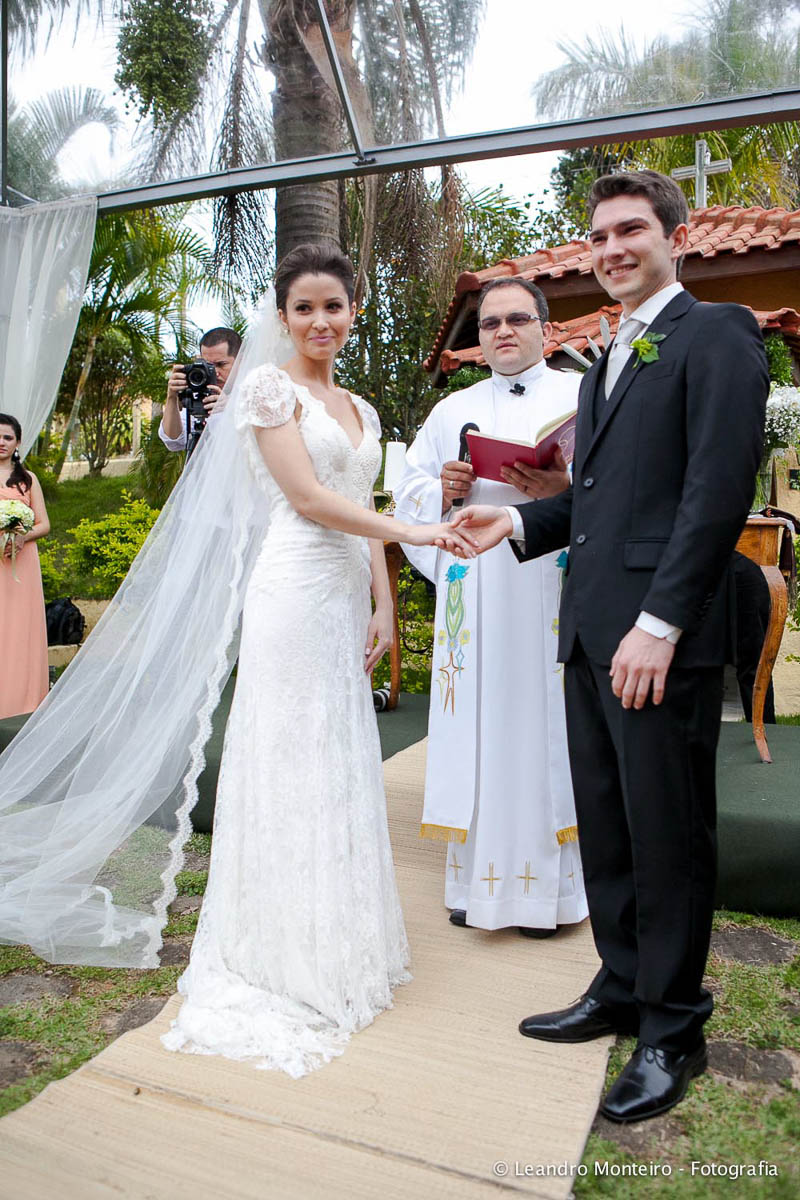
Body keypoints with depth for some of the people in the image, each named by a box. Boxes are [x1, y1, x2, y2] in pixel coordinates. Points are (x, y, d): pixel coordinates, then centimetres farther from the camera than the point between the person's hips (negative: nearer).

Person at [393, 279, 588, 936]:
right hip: (473, 598, 3)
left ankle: (549, 884, 13)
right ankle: (477, 879, 16)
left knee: (546, 726, -1)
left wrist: (568, 489, -18)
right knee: (479, 728, 4)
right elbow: (409, 493, 17)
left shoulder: (586, 395, 10)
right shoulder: (452, 410, 20)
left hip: (552, 592, -2)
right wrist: (444, 491, -4)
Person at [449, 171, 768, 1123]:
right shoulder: (605, 363, 23)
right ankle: (621, 991, 33)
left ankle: (673, 1031, 22)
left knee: (667, 838, 4)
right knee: (605, 828, 16)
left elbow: (722, 488, -15)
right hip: (591, 634, 8)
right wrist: (517, 522, 7)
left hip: (659, 639, -8)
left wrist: (660, 624, -20)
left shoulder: (715, 336, -4)